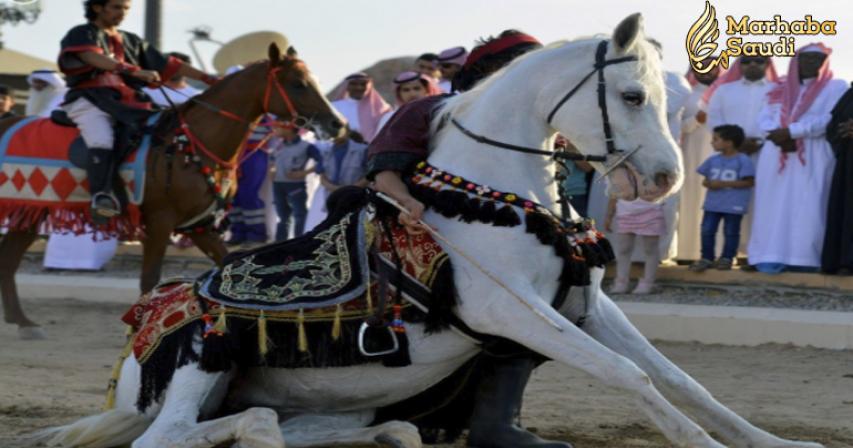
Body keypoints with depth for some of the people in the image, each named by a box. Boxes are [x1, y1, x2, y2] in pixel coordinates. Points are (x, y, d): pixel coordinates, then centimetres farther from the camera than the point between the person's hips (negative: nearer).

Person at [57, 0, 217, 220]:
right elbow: (92, 57, -16)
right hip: (90, 101, -6)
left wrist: (209, 79, 12)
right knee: (101, 140, -34)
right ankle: (101, 195, -41)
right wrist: (135, 71, -30)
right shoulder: (81, 35, 7)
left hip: (125, 104, 6)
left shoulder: (131, 42, 25)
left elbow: (169, 65, 22)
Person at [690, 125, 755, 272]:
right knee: (707, 230, 3)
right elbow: (705, 179, 15)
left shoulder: (743, 160, -10)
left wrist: (724, 184, -19)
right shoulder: (713, 160, 10)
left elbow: (749, 182, -15)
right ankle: (707, 258, 13)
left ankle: (726, 258, 16)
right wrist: (708, 183, -12)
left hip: (733, 205, -6)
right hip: (712, 203, 6)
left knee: (730, 232, 4)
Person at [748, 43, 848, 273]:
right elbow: (766, 118, 12)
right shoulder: (781, 89, 20)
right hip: (777, 155, 4)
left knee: (808, 208, -12)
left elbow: (829, 120, -7)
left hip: (813, 157, -4)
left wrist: (791, 132, -15)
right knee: (775, 206, -6)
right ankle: (773, 257, -10)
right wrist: (779, 136, -11)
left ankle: (804, 259, -14)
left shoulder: (835, 87, 7)